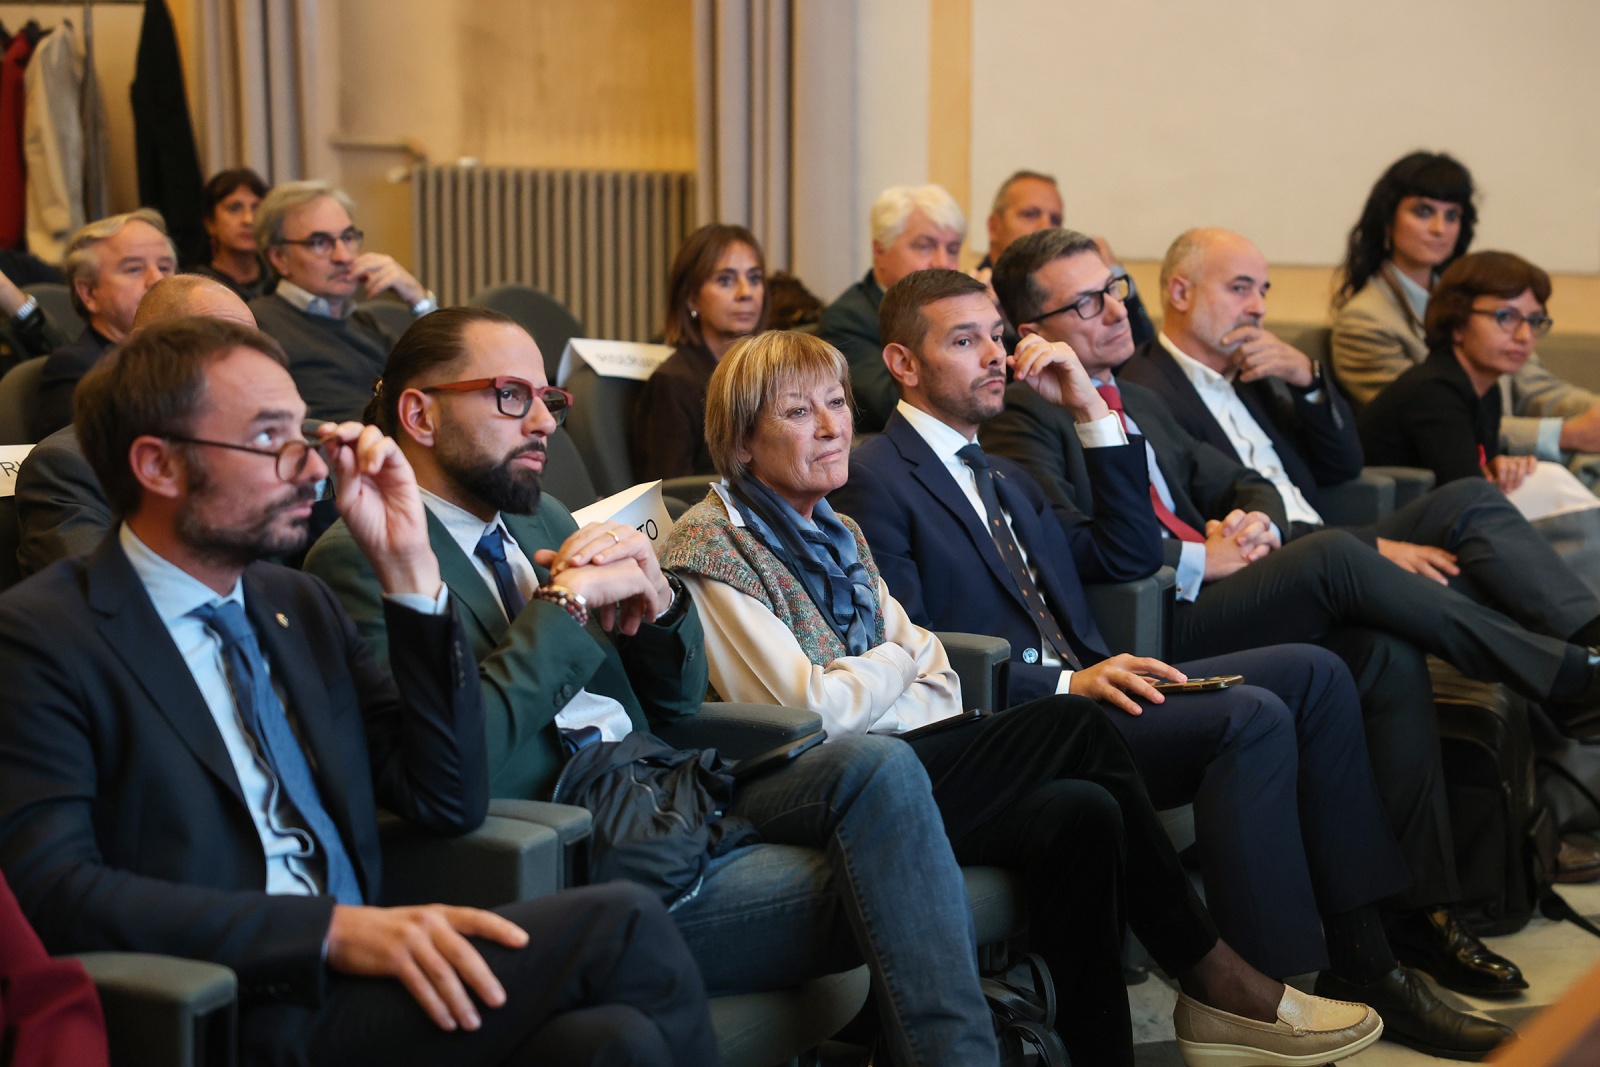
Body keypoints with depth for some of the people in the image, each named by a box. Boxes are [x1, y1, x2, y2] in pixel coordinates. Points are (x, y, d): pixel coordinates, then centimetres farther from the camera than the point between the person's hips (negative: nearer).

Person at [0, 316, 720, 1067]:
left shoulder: (297, 604, 17)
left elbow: (449, 802, 12)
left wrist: (408, 565, 4)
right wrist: (330, 929, -23)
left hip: (353, 984, 6)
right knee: (620, 929, -22)